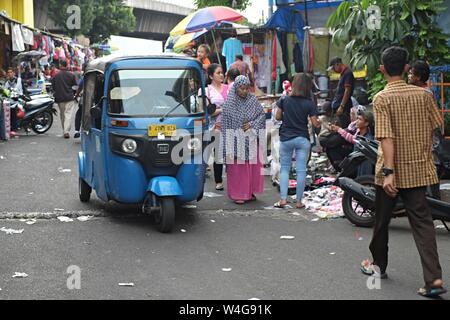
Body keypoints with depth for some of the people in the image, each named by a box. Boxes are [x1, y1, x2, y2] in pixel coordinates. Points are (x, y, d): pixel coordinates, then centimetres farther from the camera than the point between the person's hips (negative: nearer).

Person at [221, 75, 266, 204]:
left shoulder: (253, 100, 1)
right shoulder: (230, 103, -8)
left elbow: (262, 114, 7)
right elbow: (226, 125, -7)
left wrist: (252, 124, -11)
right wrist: (228, 147, -11)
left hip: (251, 140, 3)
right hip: (237, 140, -3)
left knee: (253, 166, 8)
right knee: (237, 167, 1)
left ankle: (250, 192, 21)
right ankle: (238, 194, 11)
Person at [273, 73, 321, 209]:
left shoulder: (284, 100, -5)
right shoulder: (309, 104, -8)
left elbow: (278, 117, 2)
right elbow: (315, 123, -5)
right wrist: (319, 123, 16)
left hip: (286, 138, 1)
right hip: (302, 139, -1)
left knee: (285, 168, 11)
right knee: (301, 170, 5)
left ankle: (283, 199, 2)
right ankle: (299, 201, 8)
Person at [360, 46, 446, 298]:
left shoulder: (382, 98, -12)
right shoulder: (423, 95, -1)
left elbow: (386, 137, -20)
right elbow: (435, 128, 5)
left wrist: (389, 172, -22)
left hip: (392, 171, -3)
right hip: (419, 168, 3)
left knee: (382, 220, 16)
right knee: (422, 221, 2)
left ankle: (379, 265, 34)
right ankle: (434, 278, -10)